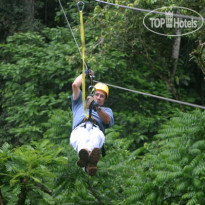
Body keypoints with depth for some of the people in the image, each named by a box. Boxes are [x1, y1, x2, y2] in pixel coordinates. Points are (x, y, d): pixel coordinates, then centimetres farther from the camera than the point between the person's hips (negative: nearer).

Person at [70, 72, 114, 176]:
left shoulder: (107, 110, 40)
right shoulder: (81, 103, 46)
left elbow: (107, 120, 14)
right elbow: (75, 85, 33)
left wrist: (97, 108, -3)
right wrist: (85, 74, 47)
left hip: (96, 129, -1)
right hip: (79, 129, 1)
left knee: (97, 136, -43)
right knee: (81, 138, -41)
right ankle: (84, 151, -77)